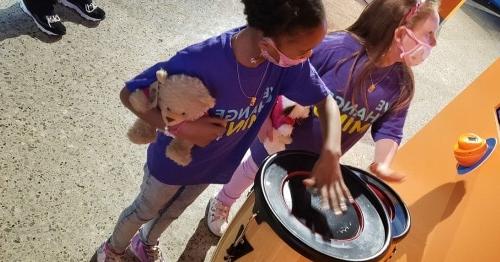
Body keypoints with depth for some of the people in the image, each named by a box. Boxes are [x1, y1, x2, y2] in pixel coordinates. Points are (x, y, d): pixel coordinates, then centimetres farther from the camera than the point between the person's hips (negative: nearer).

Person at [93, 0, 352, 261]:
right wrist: (180, 128, -40)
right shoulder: (202, 60, -42)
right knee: (145, 211, 25)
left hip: (216, 162, 5)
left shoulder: (288, 58, -27)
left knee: (173, 211, 31)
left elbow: (326, 100, -16)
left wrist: (330, 153, -32)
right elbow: (129, 94, -30)